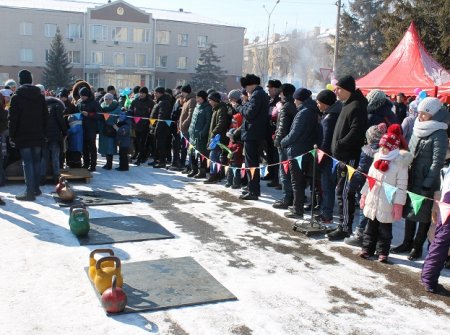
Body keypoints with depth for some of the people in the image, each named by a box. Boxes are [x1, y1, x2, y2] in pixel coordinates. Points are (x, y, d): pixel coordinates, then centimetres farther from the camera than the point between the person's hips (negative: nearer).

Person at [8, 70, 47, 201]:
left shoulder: (16, 97, -9)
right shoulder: (40, 96, 6)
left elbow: (12, 119, -10)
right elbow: (45, 117, 8)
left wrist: (12, 136, -2)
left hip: (23, 136, -4)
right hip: (38, 136, 5)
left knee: (27, 163, -4)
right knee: (36, 161, 13)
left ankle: (30, 192, -7)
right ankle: (36, 188, 22)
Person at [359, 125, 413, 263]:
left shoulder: (400, 163, -12)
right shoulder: (377, 158, 6)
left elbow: (401, 186, -13)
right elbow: (369, 179, 14)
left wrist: (398, 204, -15)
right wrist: (364, 195, 14)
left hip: (387, 205, -5)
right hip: (372, 202, 6)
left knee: (385, 230, 7)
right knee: (370, 227, 15)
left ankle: (382, 252, 18)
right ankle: (367, 248, 25)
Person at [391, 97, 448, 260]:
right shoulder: (418, 130, 10)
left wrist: (428, 183, -17)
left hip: (427, 182, -7)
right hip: (412, 179, 7)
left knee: (423, 215, 3)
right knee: (408, 210, 14)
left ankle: (418, 247, 14)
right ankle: (407, 243, 28)